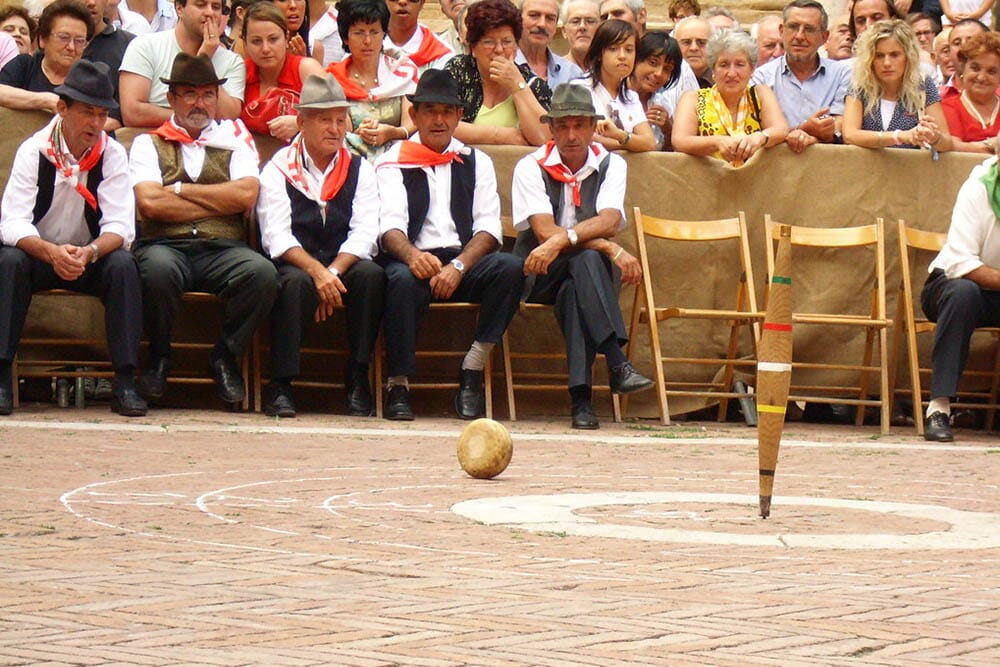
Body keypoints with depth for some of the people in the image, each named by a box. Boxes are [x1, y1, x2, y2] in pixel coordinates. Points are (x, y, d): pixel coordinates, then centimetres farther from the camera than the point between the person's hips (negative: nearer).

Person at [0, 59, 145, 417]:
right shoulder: (34, 151, -11)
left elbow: (120, 227, -16)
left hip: (92, 258, 1)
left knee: (123, 264, -29)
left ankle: (125, 383, -28)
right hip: (38, 254, -1)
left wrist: (89, 253, -38)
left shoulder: (113, 155, -7)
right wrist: (52, 253, -40)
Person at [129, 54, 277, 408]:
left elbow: (246, 195, 0)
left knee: (262, 272, -32)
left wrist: (180, 190, 1)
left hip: (224, 250, 2)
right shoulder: (149, 143, 16)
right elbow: (149, 203, -3)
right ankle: (159, 356, -9)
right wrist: (220, 202, 0)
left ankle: (225, 356, -6)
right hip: (166, 246, -2)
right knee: (158, 268, -39)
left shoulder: (235, 139, 20)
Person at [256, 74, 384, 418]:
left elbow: (364, 233, -2)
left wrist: (333, 272, -19)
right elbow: (277, 237, -10)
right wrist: (317, 272, -26)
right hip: (295, 264, -3)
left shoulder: (359, 169, 11)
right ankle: (280, 386, -30)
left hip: (343, 265, 3)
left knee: (371, 274, -29)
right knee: (297, 282, -36)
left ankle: (357, 377, -19)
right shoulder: (278, 169, 3)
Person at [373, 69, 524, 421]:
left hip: (464, 263, 3)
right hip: (414, 260, -2)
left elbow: (489, 228, 6)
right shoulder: (393, 163, 12)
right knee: (403, 280, -38)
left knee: (510, 267, -29)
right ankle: (398, 385, -26)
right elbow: (390, 225, -5)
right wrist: (412, 255, -29)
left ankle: (472, 369, -22)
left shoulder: (476, 163, 19)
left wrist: (458, 266, -14)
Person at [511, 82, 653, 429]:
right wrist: (612, 249, -25)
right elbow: (544, 232, -17)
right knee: (587, 260, -34)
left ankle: (581, 396, -41)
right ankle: (617, 365, -46)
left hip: (585, 272, 2)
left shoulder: (611, 165, 4)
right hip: (539, 275, -2)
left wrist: (561, 239, -34)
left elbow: (609, 221, -16)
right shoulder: (531, 167, -3)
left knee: (573, 291, -35)